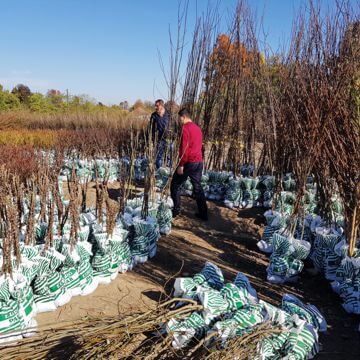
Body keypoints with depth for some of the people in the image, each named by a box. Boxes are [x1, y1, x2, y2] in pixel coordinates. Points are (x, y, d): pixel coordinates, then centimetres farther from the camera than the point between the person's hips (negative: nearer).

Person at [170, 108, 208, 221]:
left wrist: (181, 165, -16)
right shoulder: (197, 128, 13)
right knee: (198, 187, 12)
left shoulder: (185, 128, -13)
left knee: (175, 185, 8)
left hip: (189, 162, -8)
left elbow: (184, 148, -18)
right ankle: (203, 213, 13)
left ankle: (176, 210, 11)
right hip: (199, 162, 8)